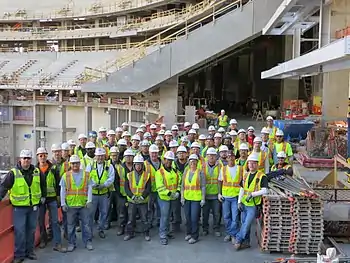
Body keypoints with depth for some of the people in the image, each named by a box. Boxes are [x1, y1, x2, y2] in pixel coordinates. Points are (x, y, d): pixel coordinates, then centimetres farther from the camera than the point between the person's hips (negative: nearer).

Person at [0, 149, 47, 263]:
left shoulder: (37, 172, 4)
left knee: (31, 230, 13)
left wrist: (43, 196, 18)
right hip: (19, 207, -4)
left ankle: (29, 251, 27)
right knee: (20, 231, -2)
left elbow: (43, 184, 18)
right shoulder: (13, 173, -9)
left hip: (34, 206, 4)